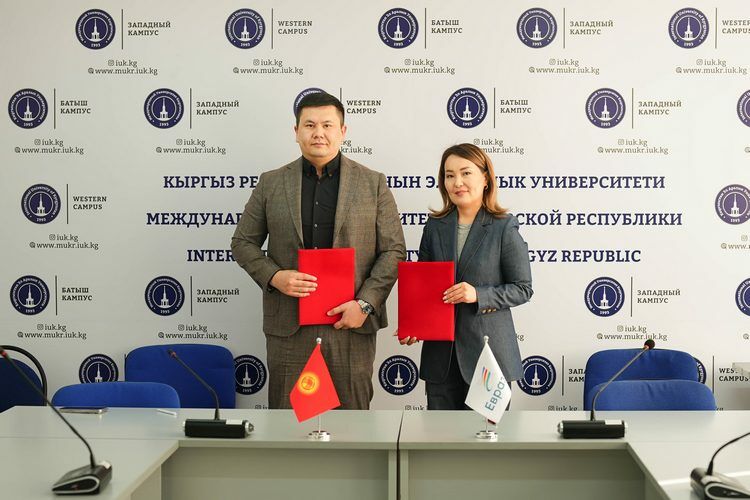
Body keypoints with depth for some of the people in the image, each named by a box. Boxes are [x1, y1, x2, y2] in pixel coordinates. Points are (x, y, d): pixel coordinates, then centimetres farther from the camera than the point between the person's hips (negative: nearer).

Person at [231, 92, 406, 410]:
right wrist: (274, 276, -9)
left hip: (351, 323, -1)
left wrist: (365, 303, -10)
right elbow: (243, 243, 10)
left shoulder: (373, 184, 4)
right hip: (289, 325, 1)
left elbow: (393, 250, 2)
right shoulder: (271, 184, 7)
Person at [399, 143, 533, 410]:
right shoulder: (435, 226, 8)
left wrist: (478, 295, -18)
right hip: (440, 352, 4)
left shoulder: (504, 227, -4)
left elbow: (523, 289, -3)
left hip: (488, 348, -4)